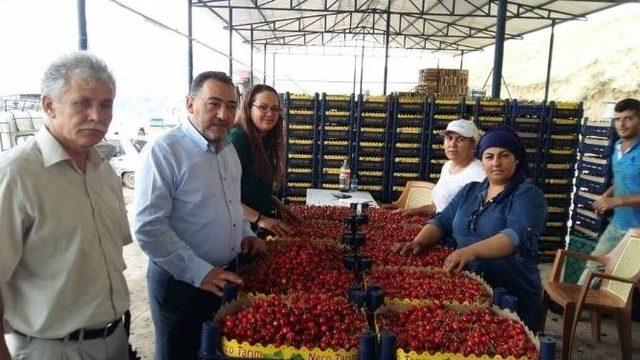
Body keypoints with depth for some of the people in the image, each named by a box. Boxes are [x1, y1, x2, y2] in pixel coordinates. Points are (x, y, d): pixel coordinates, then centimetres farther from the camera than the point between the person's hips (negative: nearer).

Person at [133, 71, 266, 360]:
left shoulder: (228, 148, 5)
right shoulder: (163, 151, -20)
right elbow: (148, 228, -24)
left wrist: (246, 233, 4)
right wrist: (200, 272, -24)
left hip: (227, 275, 7)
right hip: (180, 281, -7)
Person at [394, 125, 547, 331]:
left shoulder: (528, 195, -9)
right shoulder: (470, 191, 10)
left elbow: (517, 235, -26)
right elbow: (443, 221, 4)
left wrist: (472, 251, -41)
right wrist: (419, 241, -17)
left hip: (513, 299, -5)